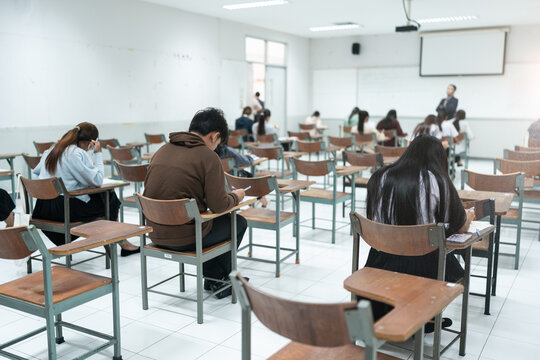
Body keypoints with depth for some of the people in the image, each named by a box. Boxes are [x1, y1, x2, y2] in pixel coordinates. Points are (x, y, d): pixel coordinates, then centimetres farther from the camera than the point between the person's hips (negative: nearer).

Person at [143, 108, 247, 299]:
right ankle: (218, 280, 31)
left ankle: (213, 278, 36)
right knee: (239, 222, 18)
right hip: (185, 238, -7)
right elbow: (218, 206, -16)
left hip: (156, 234, 7)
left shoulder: (162, 150, 7)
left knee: (210, 224, 33)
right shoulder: (208, 157, -14)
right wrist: (235, 196, 7)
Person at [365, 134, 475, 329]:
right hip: (421, 266, -4)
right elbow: (460, 227, 3)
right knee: (451, 265, 26)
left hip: (381, 263, 4)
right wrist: (468, 216, 28)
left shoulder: (379, 177, 0)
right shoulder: (437, 181, -8)